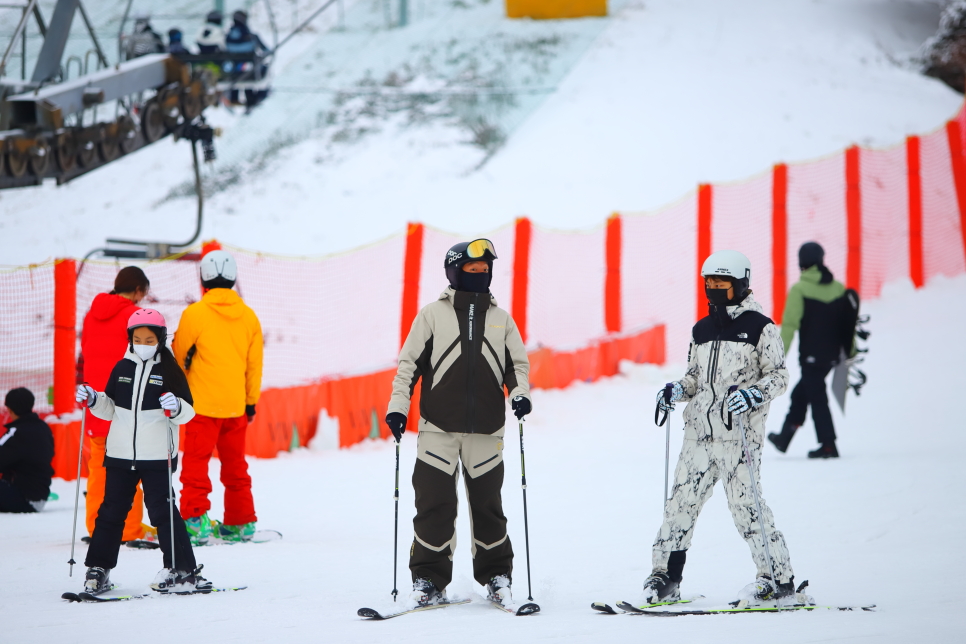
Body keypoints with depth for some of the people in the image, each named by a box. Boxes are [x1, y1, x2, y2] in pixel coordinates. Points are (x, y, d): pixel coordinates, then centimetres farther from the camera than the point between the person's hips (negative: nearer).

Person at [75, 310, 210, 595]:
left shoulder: (170, 371, -3)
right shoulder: (122, 368, 8)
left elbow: (188, 411, -5)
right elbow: (111, 409, 17)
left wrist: (176, 408, -26)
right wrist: (93, 400, -2)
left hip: (157, 456, -4)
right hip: (120, 454, 4)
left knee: (162, 512, -4)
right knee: (111, 512, 8)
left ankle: (184, 571, 2)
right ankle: (98, 569, 15)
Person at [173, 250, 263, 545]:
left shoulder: (195, 313, -10)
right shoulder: (249, 316, 4)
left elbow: (180, 355, 1)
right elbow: (254, 364, 10)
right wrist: (251, 401, 19)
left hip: (203, 403, -5)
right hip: (236, 405, 5)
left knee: (196, 462, -2)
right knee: (235, 464, 14)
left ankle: (195, 520, -11)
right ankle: (241, 523, 18)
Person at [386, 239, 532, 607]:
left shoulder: (501, 319, 14)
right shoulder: (433, 315, 7)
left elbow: (517, 363, 16)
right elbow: (409, 363, 6)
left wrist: (519, 392, -4)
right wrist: (398, 405, -4)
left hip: (486, 430, 2)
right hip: (438, 428, -2)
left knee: (486, 504, 4)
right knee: (434, 504, -4)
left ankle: (496, 576, 14)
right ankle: (429, 580, 1)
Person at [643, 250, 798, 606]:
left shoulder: (760, 327, -1)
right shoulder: (702, 330, 18)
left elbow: (779, 375, -2)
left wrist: (754, 395, -19)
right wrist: (678, 389, 6)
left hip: (739, 428, -6)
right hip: (700, 428, 6)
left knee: (744, 503, -11)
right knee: (682, 499, 2)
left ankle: (779, 578, -4)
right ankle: (665, 578, 7)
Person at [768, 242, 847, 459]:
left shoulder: (799, 289, -11)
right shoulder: (838, 288, 5)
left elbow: (790, 324, -15)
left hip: (811, 355, -6)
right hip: (832, 355, 6)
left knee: (817, 398, 1)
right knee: (801, 394, 20)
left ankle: (828, 446, -2)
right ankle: (784, 438, 28)